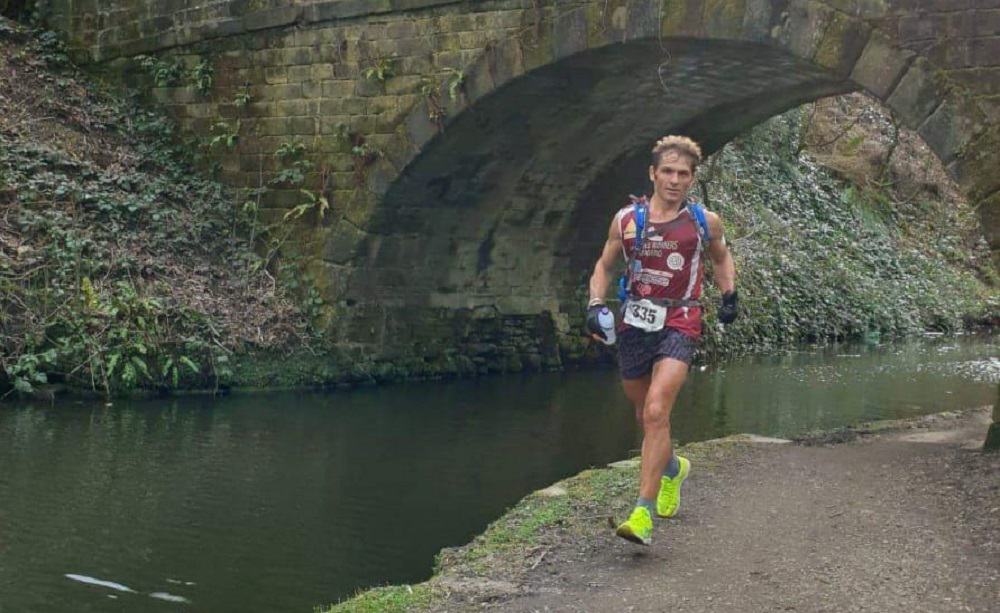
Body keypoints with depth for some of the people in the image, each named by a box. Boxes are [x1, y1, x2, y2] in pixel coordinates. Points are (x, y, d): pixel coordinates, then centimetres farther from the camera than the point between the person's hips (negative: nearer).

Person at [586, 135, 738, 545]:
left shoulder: (705, 222, 1)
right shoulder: (627, 219, 2)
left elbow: (721, 257, 20)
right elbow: (604, 266, 14)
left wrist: (729, 295, 6)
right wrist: (595, 305, -1)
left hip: (679, 326, -3)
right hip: (634, 323, 3)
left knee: (656, 412, -21)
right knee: (644, 416, 17)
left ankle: (644, 513, -22)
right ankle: (673, 469, 50)